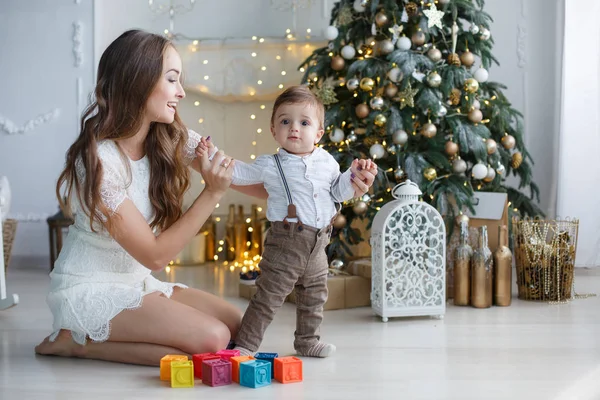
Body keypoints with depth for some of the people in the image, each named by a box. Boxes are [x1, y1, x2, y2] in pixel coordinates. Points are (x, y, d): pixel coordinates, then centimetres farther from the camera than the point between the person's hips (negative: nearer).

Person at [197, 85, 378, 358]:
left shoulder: (327, 162, 7)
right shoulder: (270, 166, -5)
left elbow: (337, 192, 20)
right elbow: (238, 173, 4)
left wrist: (354, 177, 5)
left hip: (317, 245, 5)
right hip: (286, 243, -5)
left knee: (314, 297, 18)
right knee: (269, 296, -6)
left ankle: (307, 341, 35)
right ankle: (245, 343, 3)